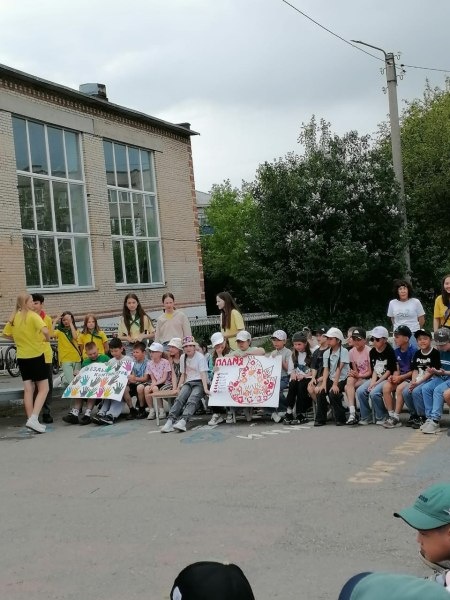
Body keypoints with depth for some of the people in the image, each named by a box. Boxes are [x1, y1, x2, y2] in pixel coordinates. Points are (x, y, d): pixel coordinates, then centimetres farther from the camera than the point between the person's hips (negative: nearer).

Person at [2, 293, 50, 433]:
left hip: (22, 357, 6)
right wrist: (47, 338, -7)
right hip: (36, 355, -6)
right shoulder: (32, 315, -13)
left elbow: (6, 334, 17)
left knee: (28, 389, 11)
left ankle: (31, 420, 12)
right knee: (43, 389, -1)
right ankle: (33, 419, -15)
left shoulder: (14, 317, 6)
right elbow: (45, 331, -27)